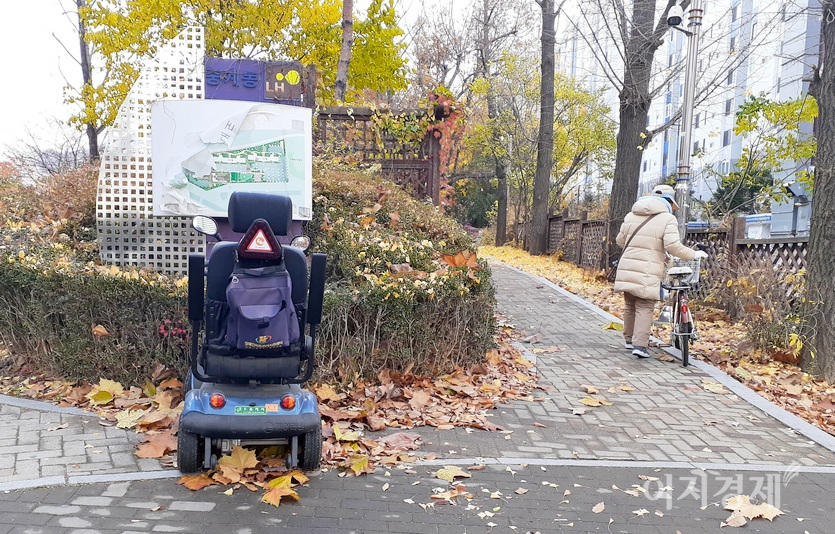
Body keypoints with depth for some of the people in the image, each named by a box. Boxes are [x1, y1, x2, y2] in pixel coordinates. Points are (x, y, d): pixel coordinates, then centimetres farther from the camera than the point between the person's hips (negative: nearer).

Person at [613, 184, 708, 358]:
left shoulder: (631, 215, 14)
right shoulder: (667, 218, -4)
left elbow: (620, 240, 18)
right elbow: (673, 245, -14)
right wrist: (694, 254, -2)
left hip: (627, 268, 6)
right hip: (647, 272, -5)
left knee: (629, 305, 17)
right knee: (644, 308, -1)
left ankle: (629, 339, 29)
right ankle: (640, 345, -9)